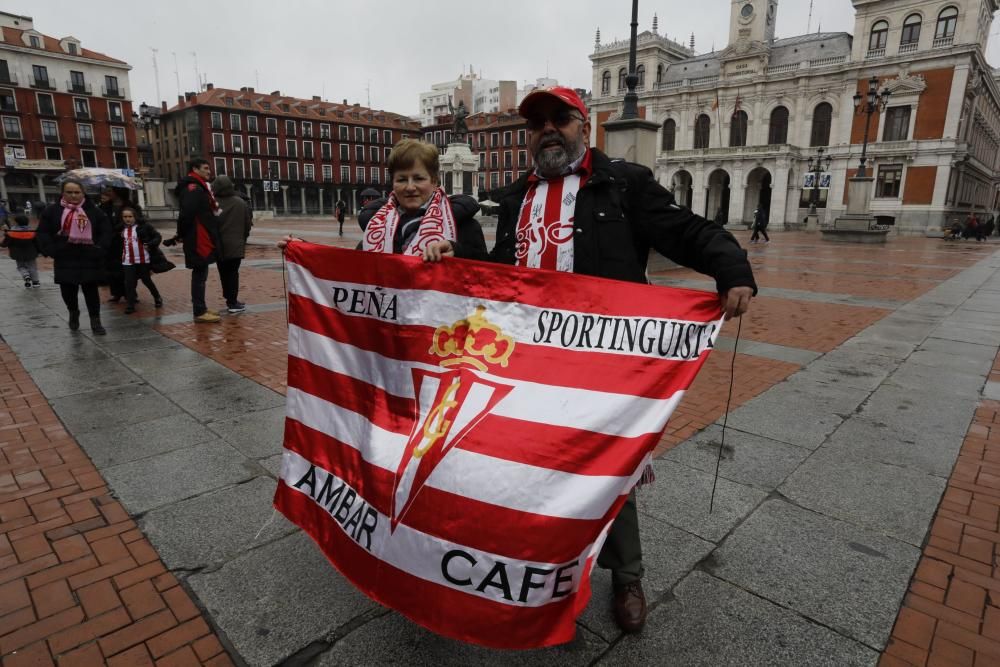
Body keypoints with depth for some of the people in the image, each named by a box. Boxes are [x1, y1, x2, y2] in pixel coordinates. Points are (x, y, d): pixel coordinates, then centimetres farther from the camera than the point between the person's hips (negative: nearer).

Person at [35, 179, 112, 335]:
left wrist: (101, 248, -10)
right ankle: (73, 312, 36)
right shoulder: (52, 210, 3)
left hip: (89, 257, -1)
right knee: (68, 290, 9)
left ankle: (95, 321, 8)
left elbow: (106, 231, 3)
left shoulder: (94, 211, 3)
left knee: (91, 290, 2)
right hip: (65, 258, 1)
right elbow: (43, 233, 2)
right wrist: (50, 249, -11)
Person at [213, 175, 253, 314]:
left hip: (219, 245, 0)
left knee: (224, 274, 12)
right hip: (236, 245, 0)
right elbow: (248, 223, 1)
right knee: (233, 273, 2)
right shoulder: (240, 203, -3)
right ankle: (233, 302, -1)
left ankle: (230, 300, 19)